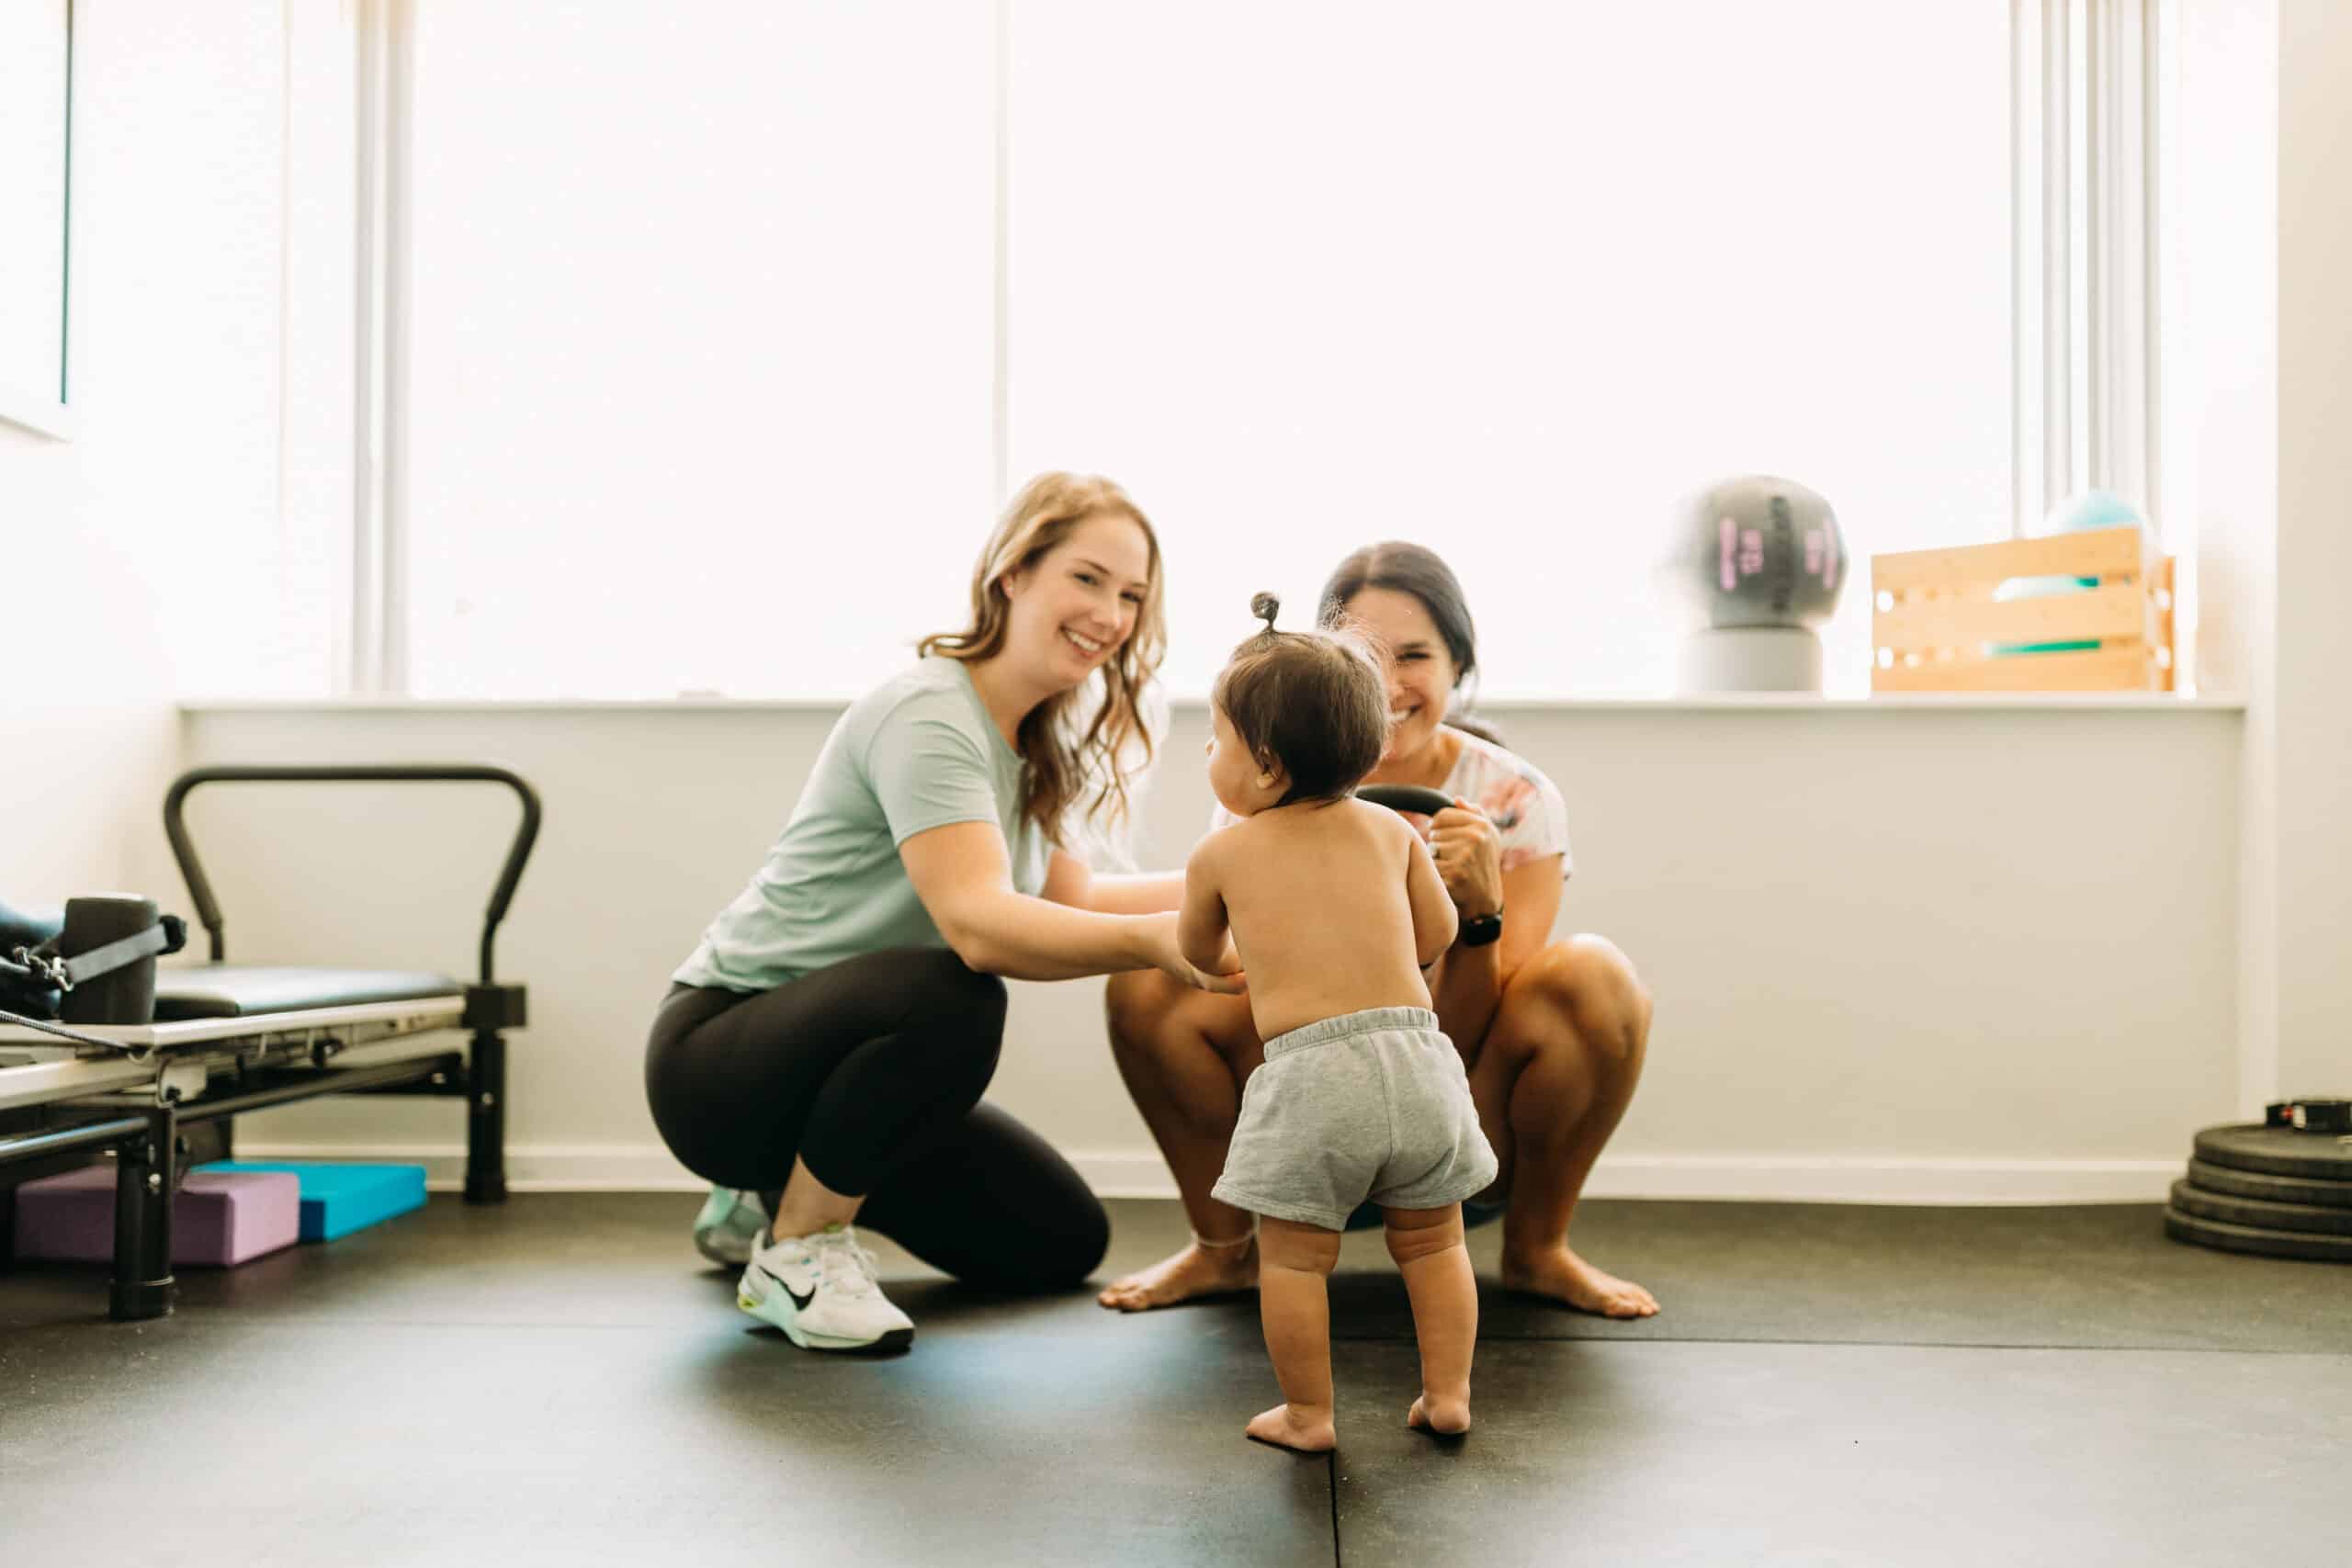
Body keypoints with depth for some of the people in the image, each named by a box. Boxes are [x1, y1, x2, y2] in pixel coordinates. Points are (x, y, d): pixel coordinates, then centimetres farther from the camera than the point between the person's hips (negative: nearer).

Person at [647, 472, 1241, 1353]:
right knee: (952, 999, -38)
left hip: (838, 1050, 9)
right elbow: (977, 922, -36)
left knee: (1063, 1243, 9)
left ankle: (782, 1185, 23)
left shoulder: (1033, 742, 6)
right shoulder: (927, 716, -23)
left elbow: (1071, 899, 12)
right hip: (717, 1055, -9)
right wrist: (1154, 941, -48)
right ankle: (795, 1253, -14)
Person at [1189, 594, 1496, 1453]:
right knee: (1432, 1241, 19)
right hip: (1414, 1052, 4)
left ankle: (1307, 1414, 18)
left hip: (1309, 1074, -4)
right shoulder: (1392, 829, 9)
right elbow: (1438, 936, 18)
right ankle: (1447, 1394, 23)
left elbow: (1198, 954, 21)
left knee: (1293, 1257, 10)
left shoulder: (1220, 854, 3)